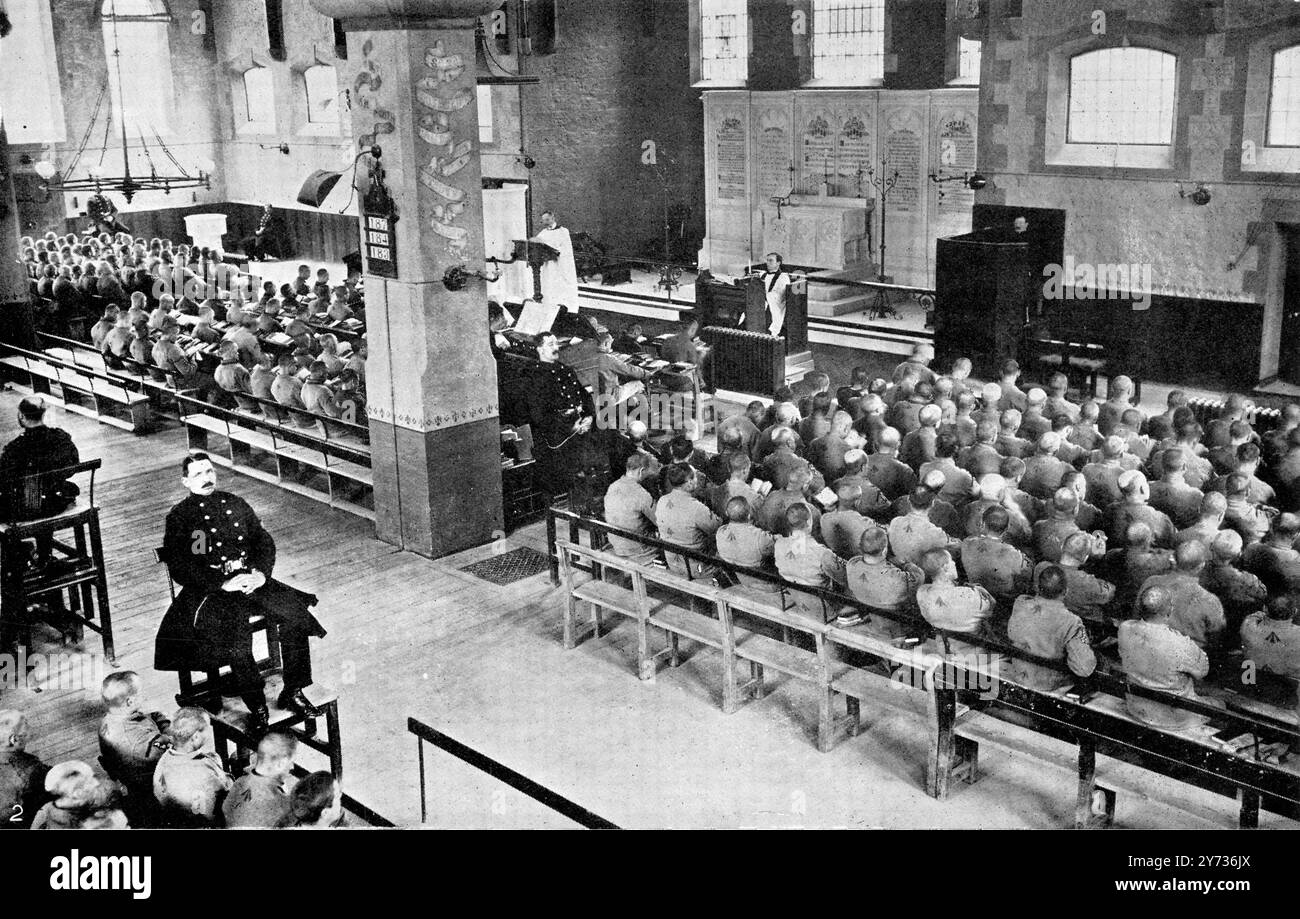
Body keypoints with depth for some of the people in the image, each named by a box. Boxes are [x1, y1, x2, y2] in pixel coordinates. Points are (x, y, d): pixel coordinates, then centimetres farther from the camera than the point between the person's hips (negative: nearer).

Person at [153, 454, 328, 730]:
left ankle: (293, 692, -7)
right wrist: (224, 583, -17)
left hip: (252, 579, 4)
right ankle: (257, 709, -14)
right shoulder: (179, 518, 4)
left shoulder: (235, 504, 18)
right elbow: (180, 570, -6)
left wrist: (261, 572, -7)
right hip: (210, 591, -4)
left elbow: (263, 540, 14)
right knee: (237, 641, -30)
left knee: (295, 613, -20)